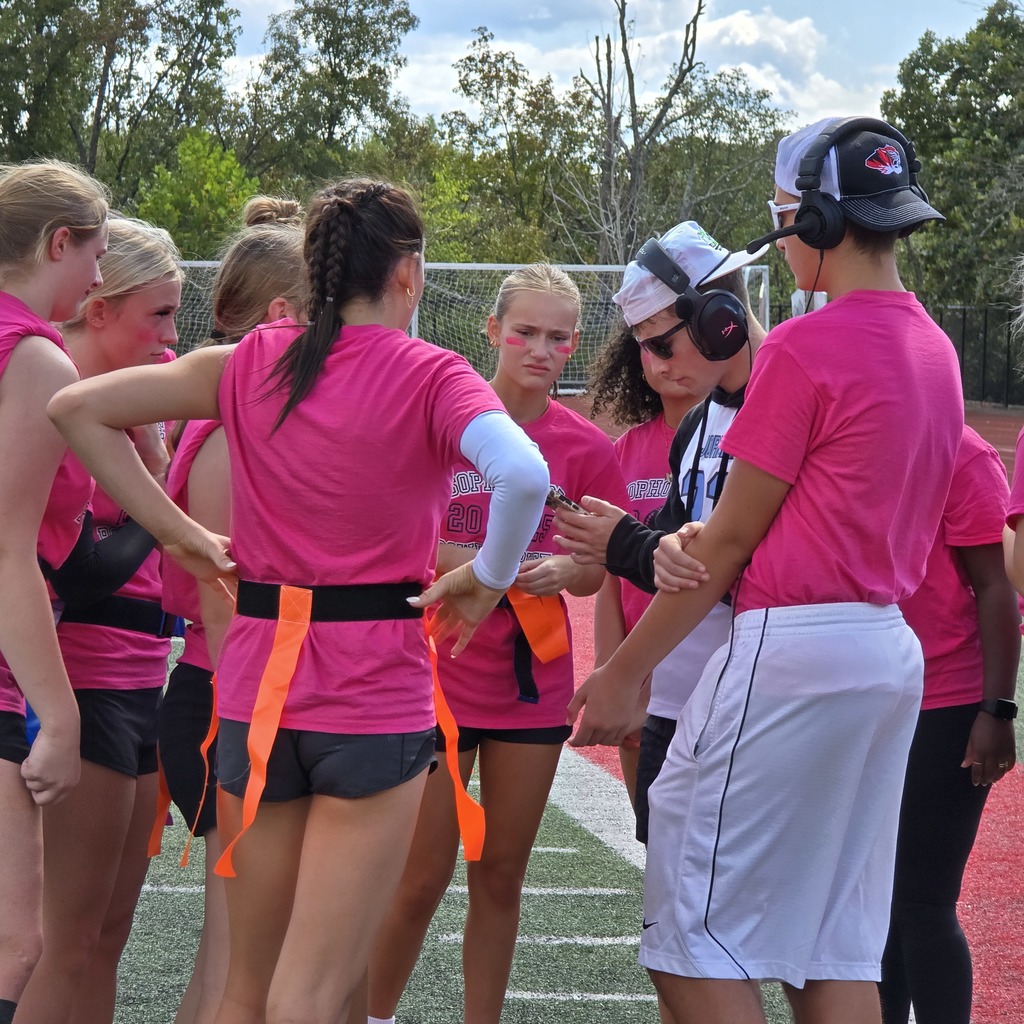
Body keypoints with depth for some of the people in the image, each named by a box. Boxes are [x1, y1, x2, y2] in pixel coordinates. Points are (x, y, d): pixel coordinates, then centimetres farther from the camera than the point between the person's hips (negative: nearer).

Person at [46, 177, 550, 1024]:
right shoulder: (430, 377, -6)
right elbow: (523, 476, -25)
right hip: (375, 700, -4)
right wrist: (488, 580, -8)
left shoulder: (249, 365, 6)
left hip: (256, 695, 4)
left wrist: (175, 531, 6)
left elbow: (77, 407, 7)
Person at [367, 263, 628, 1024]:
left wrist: (560, 569, -15)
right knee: (423, 876, 1)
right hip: (439, 674, -2)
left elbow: (595, 573, 8)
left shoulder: (586, 447, 0)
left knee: (502, 876, 10)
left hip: (533, 684, 2)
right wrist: (478, 564, -18)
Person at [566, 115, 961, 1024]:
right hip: (892, 650, 9)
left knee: (694, 946, -2)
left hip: (792, 648, -9)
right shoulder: (933, 349, 13)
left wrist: (616, 675, 0)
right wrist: (698, 545, -1)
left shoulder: (803, 350, -13)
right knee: (837, 951, 12)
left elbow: (730, 542, -9)